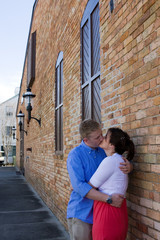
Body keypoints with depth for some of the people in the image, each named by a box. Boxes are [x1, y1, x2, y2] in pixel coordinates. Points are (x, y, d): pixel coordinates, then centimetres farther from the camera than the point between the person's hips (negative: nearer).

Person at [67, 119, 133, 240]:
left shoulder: (101, 152, 6)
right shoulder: (75, 155, -15)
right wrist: (108, 198, -27)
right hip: (80, 213, -6)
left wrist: (129, 167, -10)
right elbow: (79, 186, -23)